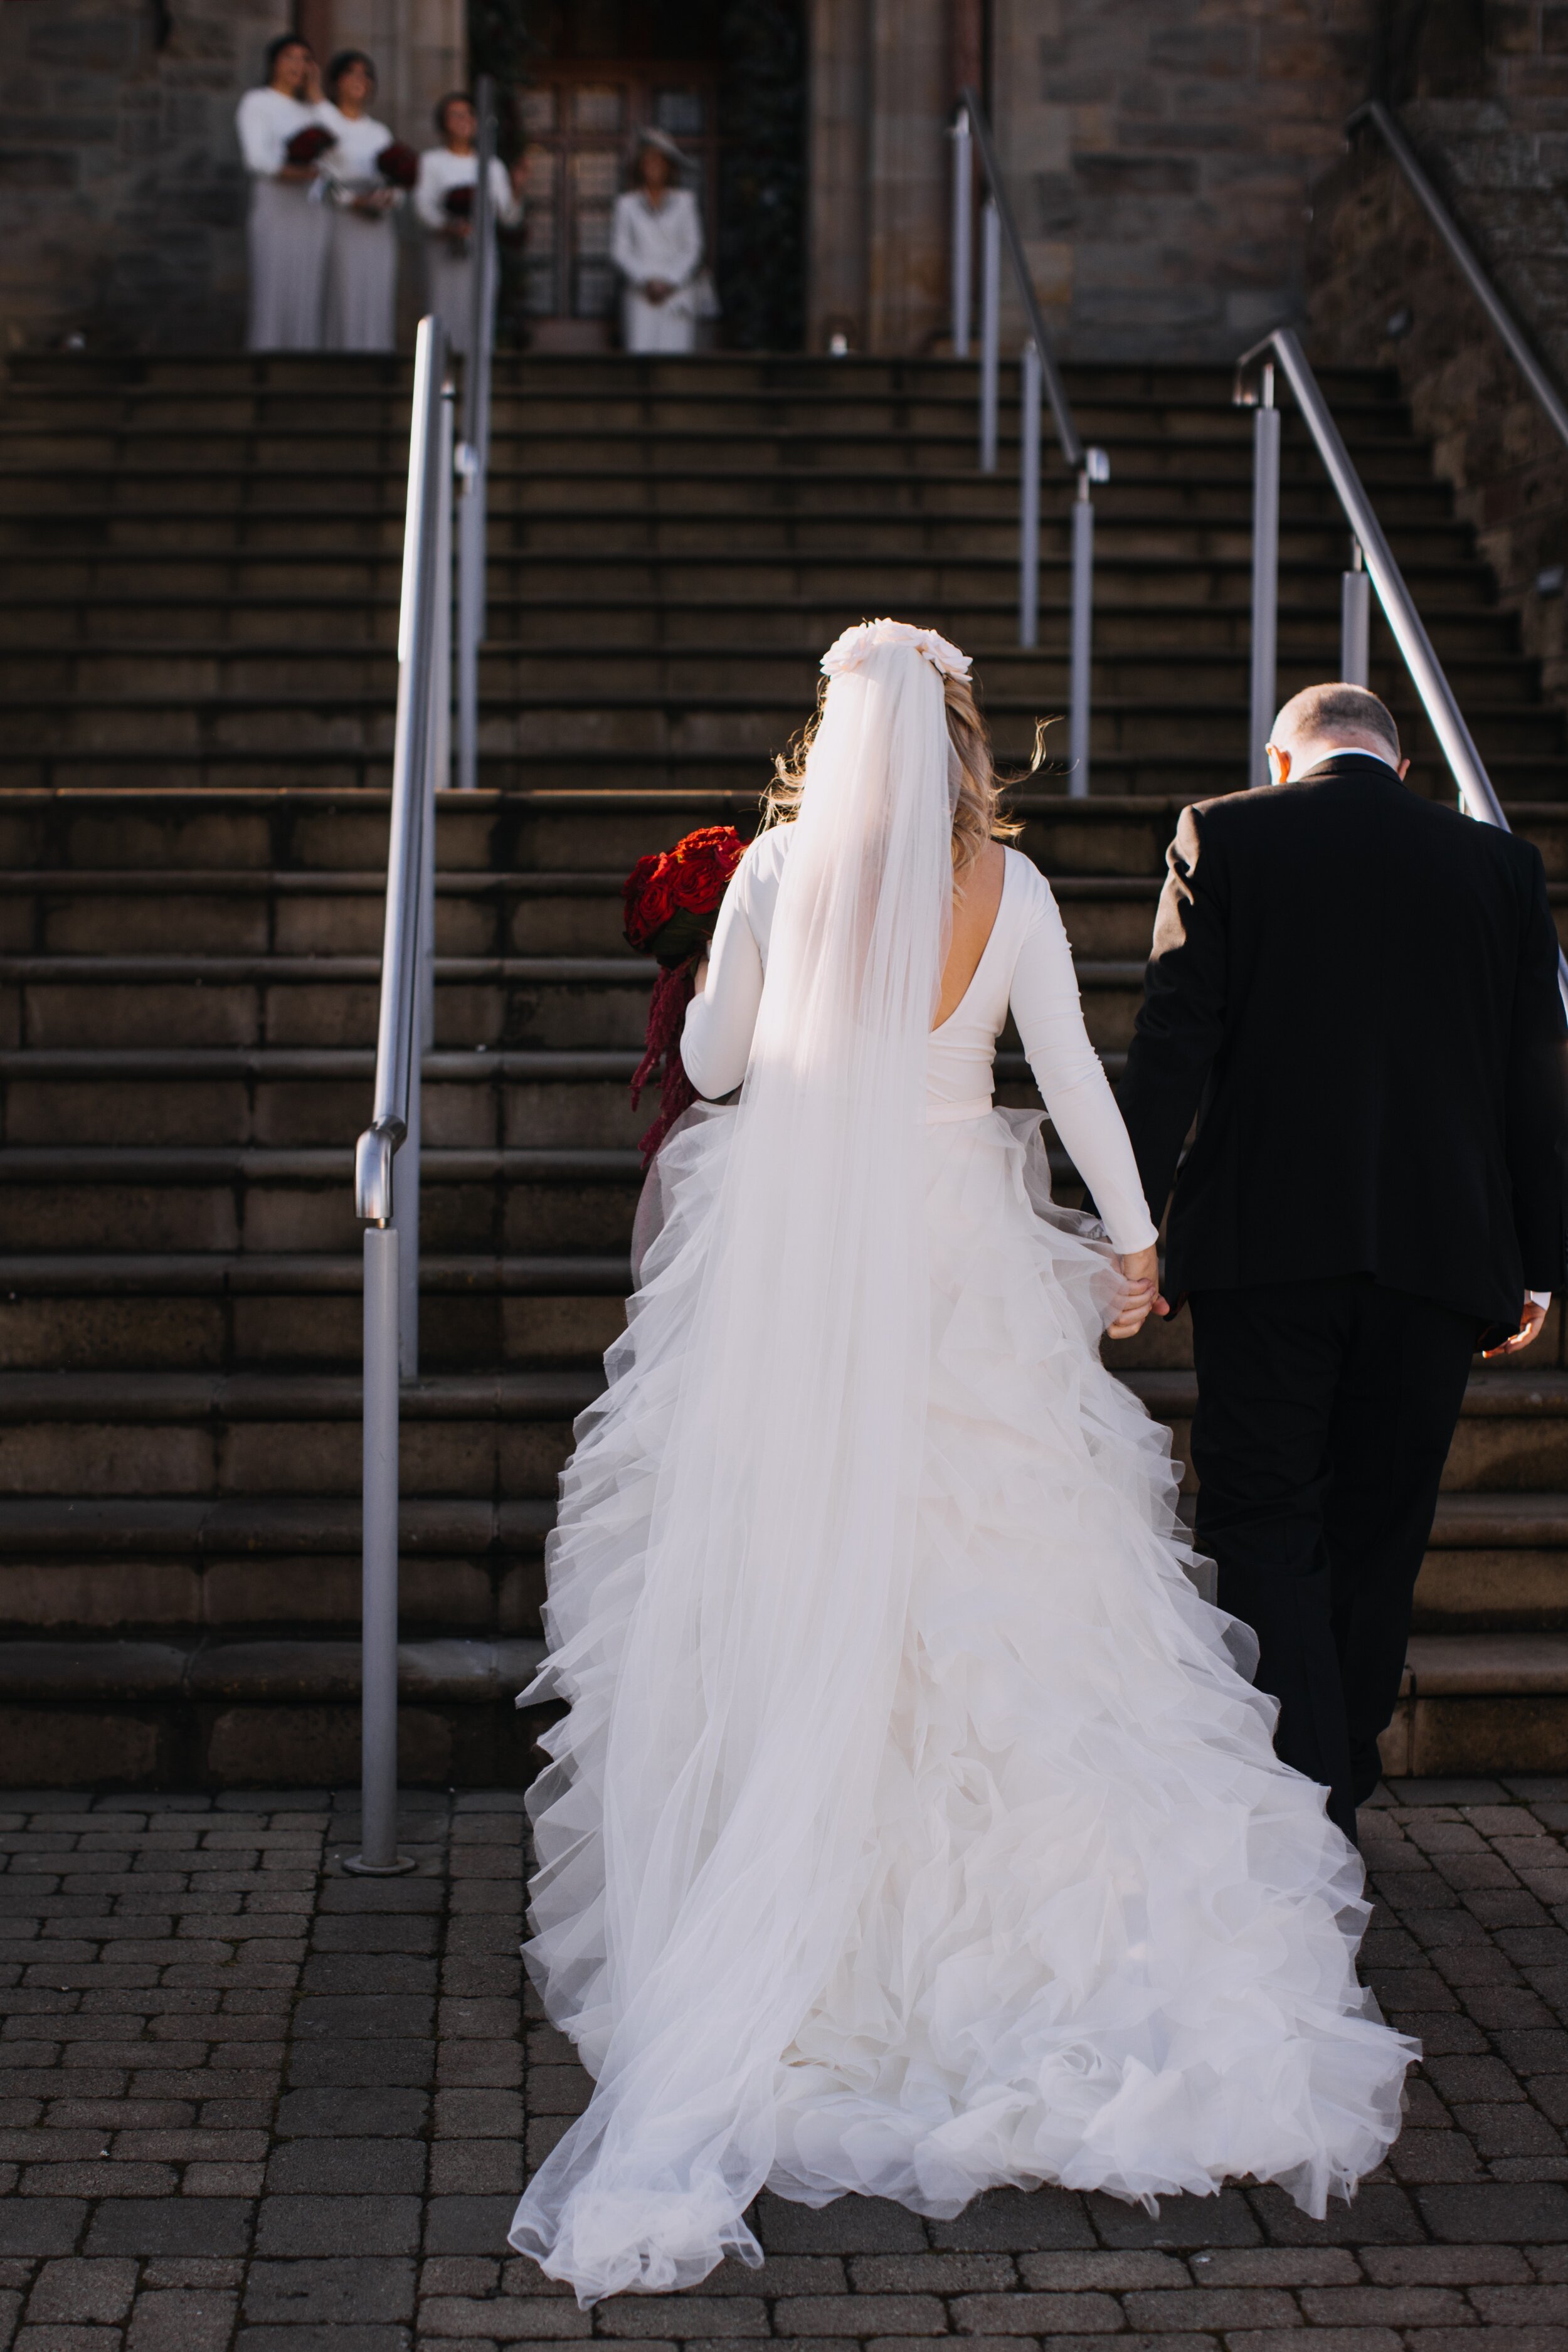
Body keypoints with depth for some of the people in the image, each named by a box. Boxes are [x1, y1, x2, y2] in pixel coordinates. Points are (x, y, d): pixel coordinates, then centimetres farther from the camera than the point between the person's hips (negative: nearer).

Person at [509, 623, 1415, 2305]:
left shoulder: (777, 867, -3)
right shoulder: (1012, 888, -1)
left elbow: (712, 1059, 5)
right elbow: (1072, 1074, 1)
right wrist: (1134, 1234, 11)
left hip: (791, 1263, -1)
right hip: (960, 1261, 1)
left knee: (784, 1594, 5)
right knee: (987, 1591, 6)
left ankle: (761, 1927, 10)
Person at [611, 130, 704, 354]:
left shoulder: (684, 201, 8)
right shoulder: (627, 204, 10)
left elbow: (693, 249, 7)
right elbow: (619, 250, 6)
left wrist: (669, 283, -6)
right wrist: (646, 282, -8)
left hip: (677, 291, 0)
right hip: (642, 296, 0)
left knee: (676, 349, -10)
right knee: (641, 352, -11)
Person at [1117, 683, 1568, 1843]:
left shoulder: (1222, 836, 1)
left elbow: (1174, 1042, -5)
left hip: (1267, 1241, -2)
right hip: (1441, 1254, 2)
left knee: (1264, 1525, 3)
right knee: (1377, 1534, 13)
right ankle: (1342, 1793, 22)